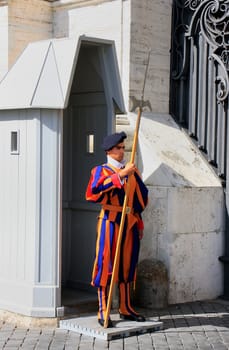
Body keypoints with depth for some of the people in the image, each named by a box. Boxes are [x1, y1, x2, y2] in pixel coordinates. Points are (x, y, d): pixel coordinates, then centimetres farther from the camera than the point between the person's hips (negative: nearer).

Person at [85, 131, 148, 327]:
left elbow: (141, 198, 19)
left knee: (127, 265, 10)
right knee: (106, 265, -4)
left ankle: (125, 308, 20)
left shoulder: (131, 171, 15)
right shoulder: (101, 170, 0)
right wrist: (120, 175, -26)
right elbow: (96, 188, -22)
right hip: (111, 222, -5)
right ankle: (103, 312, 0)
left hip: (130, 223, 5)